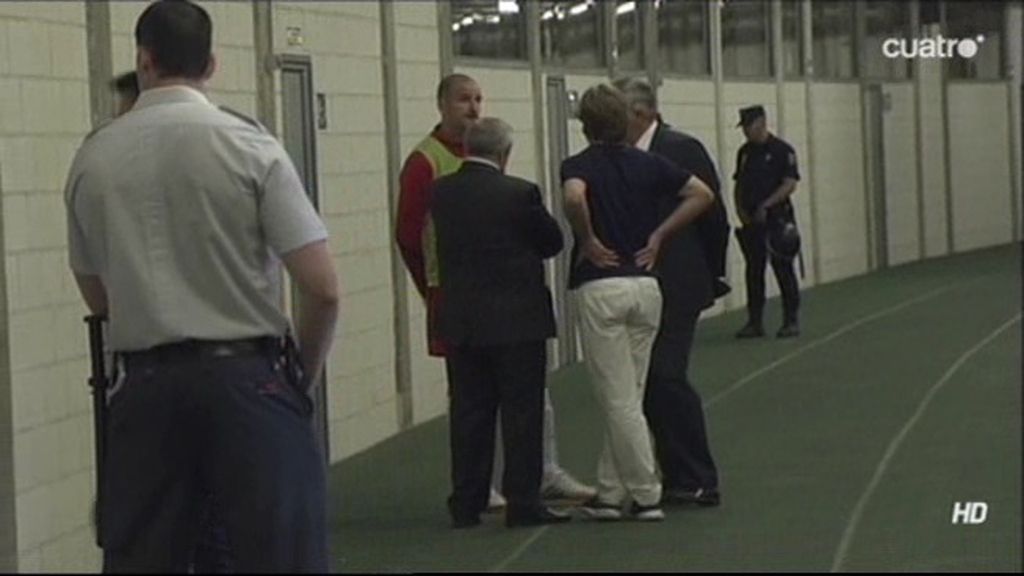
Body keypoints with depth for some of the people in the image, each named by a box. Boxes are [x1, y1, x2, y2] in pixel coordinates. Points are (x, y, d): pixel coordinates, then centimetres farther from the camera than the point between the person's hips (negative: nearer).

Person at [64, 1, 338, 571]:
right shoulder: (249, 146, -6)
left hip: (144, 383, 3)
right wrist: (303, 374, 9)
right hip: (246, 376, -3)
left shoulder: (93, 159, 3)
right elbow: (323, 289, -8)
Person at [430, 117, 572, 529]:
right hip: (517, 321, -4)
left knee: (469, 413, 9)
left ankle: (466, 504, 12)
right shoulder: (519, 193, -13)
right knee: (522, 413, 2)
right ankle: (523, 503, 2)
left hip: (460, 322, 4)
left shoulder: (441, 193, -1)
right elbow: (553, 242, -1)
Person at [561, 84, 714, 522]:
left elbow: (574, 198, -27)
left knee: (620, 401, -1)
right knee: (625, 398, 13)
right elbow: (702, 194, 5)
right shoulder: (648, 164, 8)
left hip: (600, 288, -5)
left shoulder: (579, 166, -5)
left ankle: (645, 495, -1)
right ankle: (610, 493, 16)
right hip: (645, 285, 5)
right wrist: (659, 234, 7)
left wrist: (588, 242, -13)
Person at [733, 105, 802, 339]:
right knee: (753, 271, 7)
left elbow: (790, 184, -13)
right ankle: (755, 322, 12)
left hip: (777, 219, -6)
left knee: (783, 269, -2)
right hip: (751, 221, 6)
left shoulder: (782, 150, -7)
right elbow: (739, 185, 17)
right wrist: (740, 210, 1)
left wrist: (765, 206, -18)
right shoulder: (745, 152, 12)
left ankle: (791, 321, 4)